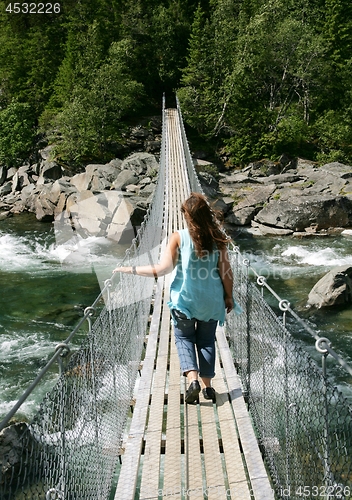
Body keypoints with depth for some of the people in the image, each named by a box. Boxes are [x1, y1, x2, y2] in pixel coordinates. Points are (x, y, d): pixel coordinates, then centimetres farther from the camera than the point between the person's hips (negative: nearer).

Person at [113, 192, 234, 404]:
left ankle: (193, 379, -1)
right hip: (212, 300, 3)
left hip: (185, 299, -2)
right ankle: (207, 385, 23)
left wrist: (131, 270, -9)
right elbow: (226, 272, -4)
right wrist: (229, 297, 10)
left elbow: (163, 268, -17)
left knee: (184, 338, 17)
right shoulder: (218, 238, -6)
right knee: (206, 341, 18)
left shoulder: (179, 237, -13)